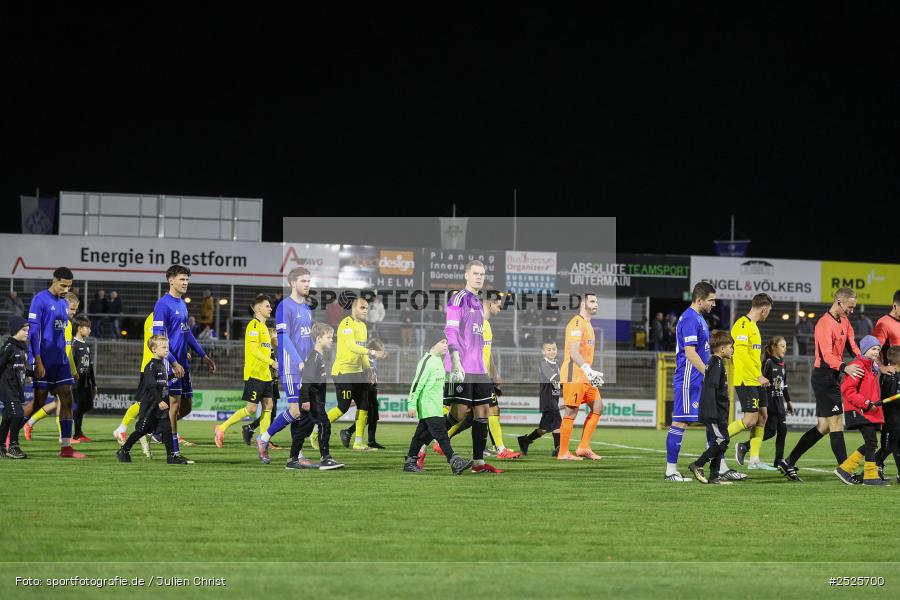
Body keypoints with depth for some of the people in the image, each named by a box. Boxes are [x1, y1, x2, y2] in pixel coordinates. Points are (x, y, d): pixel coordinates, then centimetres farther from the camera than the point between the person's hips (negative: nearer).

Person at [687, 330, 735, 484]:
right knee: (722, 441, -12)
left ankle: (714, 476, 10)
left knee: (718, 442, 9)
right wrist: (713, 413, -25)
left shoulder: (715, 362, 17)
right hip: (714, 413, -10)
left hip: (717, 413, 10)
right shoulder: (717, 363, -13)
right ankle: (697, 465, -6)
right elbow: (710, 389, -21)